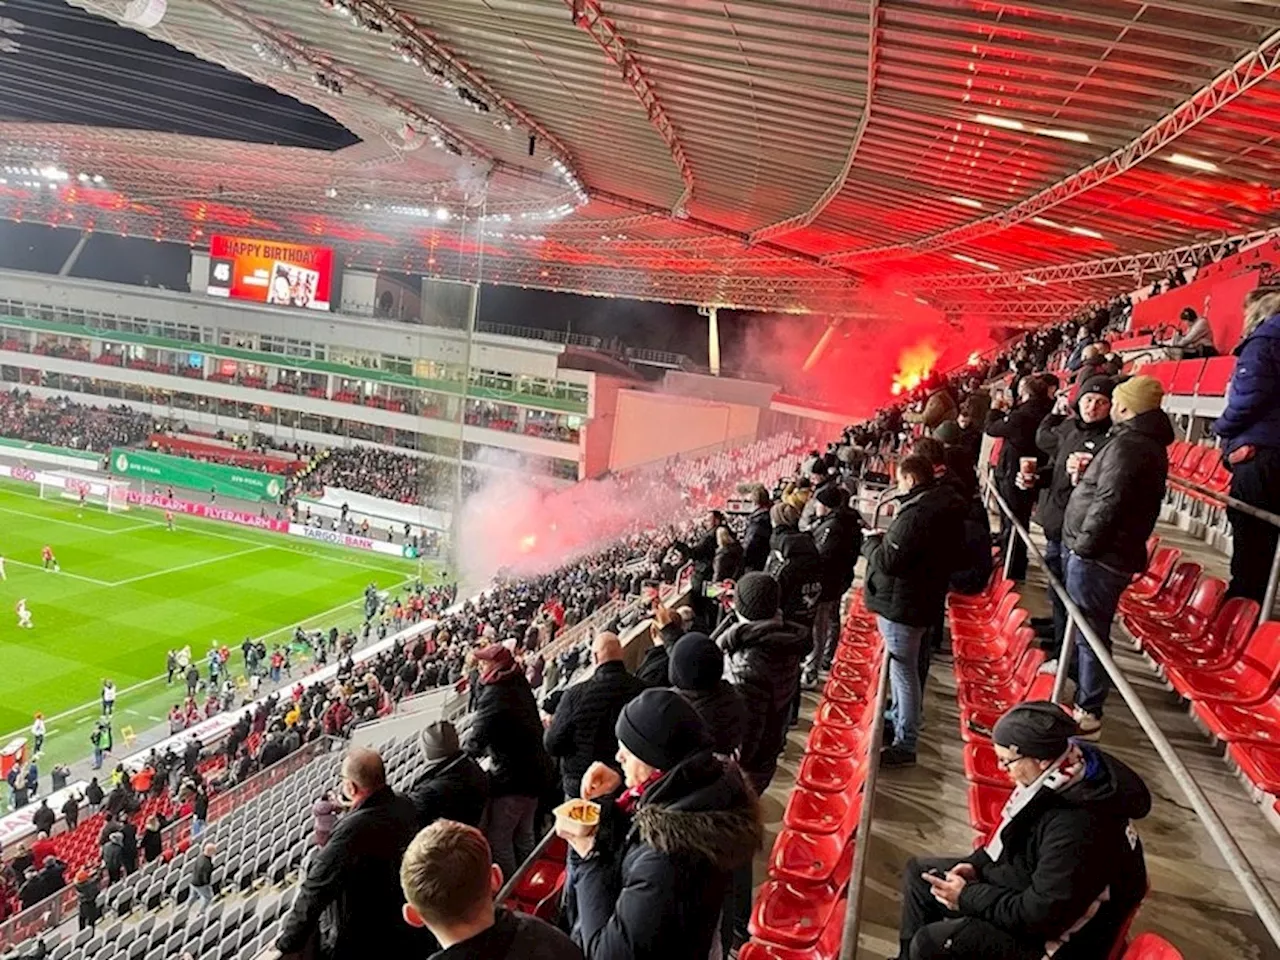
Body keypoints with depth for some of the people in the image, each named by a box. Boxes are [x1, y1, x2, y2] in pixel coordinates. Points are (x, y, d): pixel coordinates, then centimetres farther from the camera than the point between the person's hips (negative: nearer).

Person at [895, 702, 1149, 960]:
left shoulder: (1077, 828, -36)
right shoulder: (1075, 769, -8)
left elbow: (1039, 916, -28)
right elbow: (1017, 836, 11)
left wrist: (966, 897, -17)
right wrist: (977, 864, 1)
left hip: (1054, 934, -10)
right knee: (919, 872, 13)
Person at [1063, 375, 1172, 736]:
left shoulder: (1127, 445, -20)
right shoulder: (1149, 442, 14)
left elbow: (1108, 504, -27)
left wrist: (1083, 545, -19)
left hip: (1098, 558, -10)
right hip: (1112, 554, 10)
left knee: (1091, 635, -2)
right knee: (1089, 632, 23)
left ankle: (1089, 713, 7)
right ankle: (1084, 696, 39)